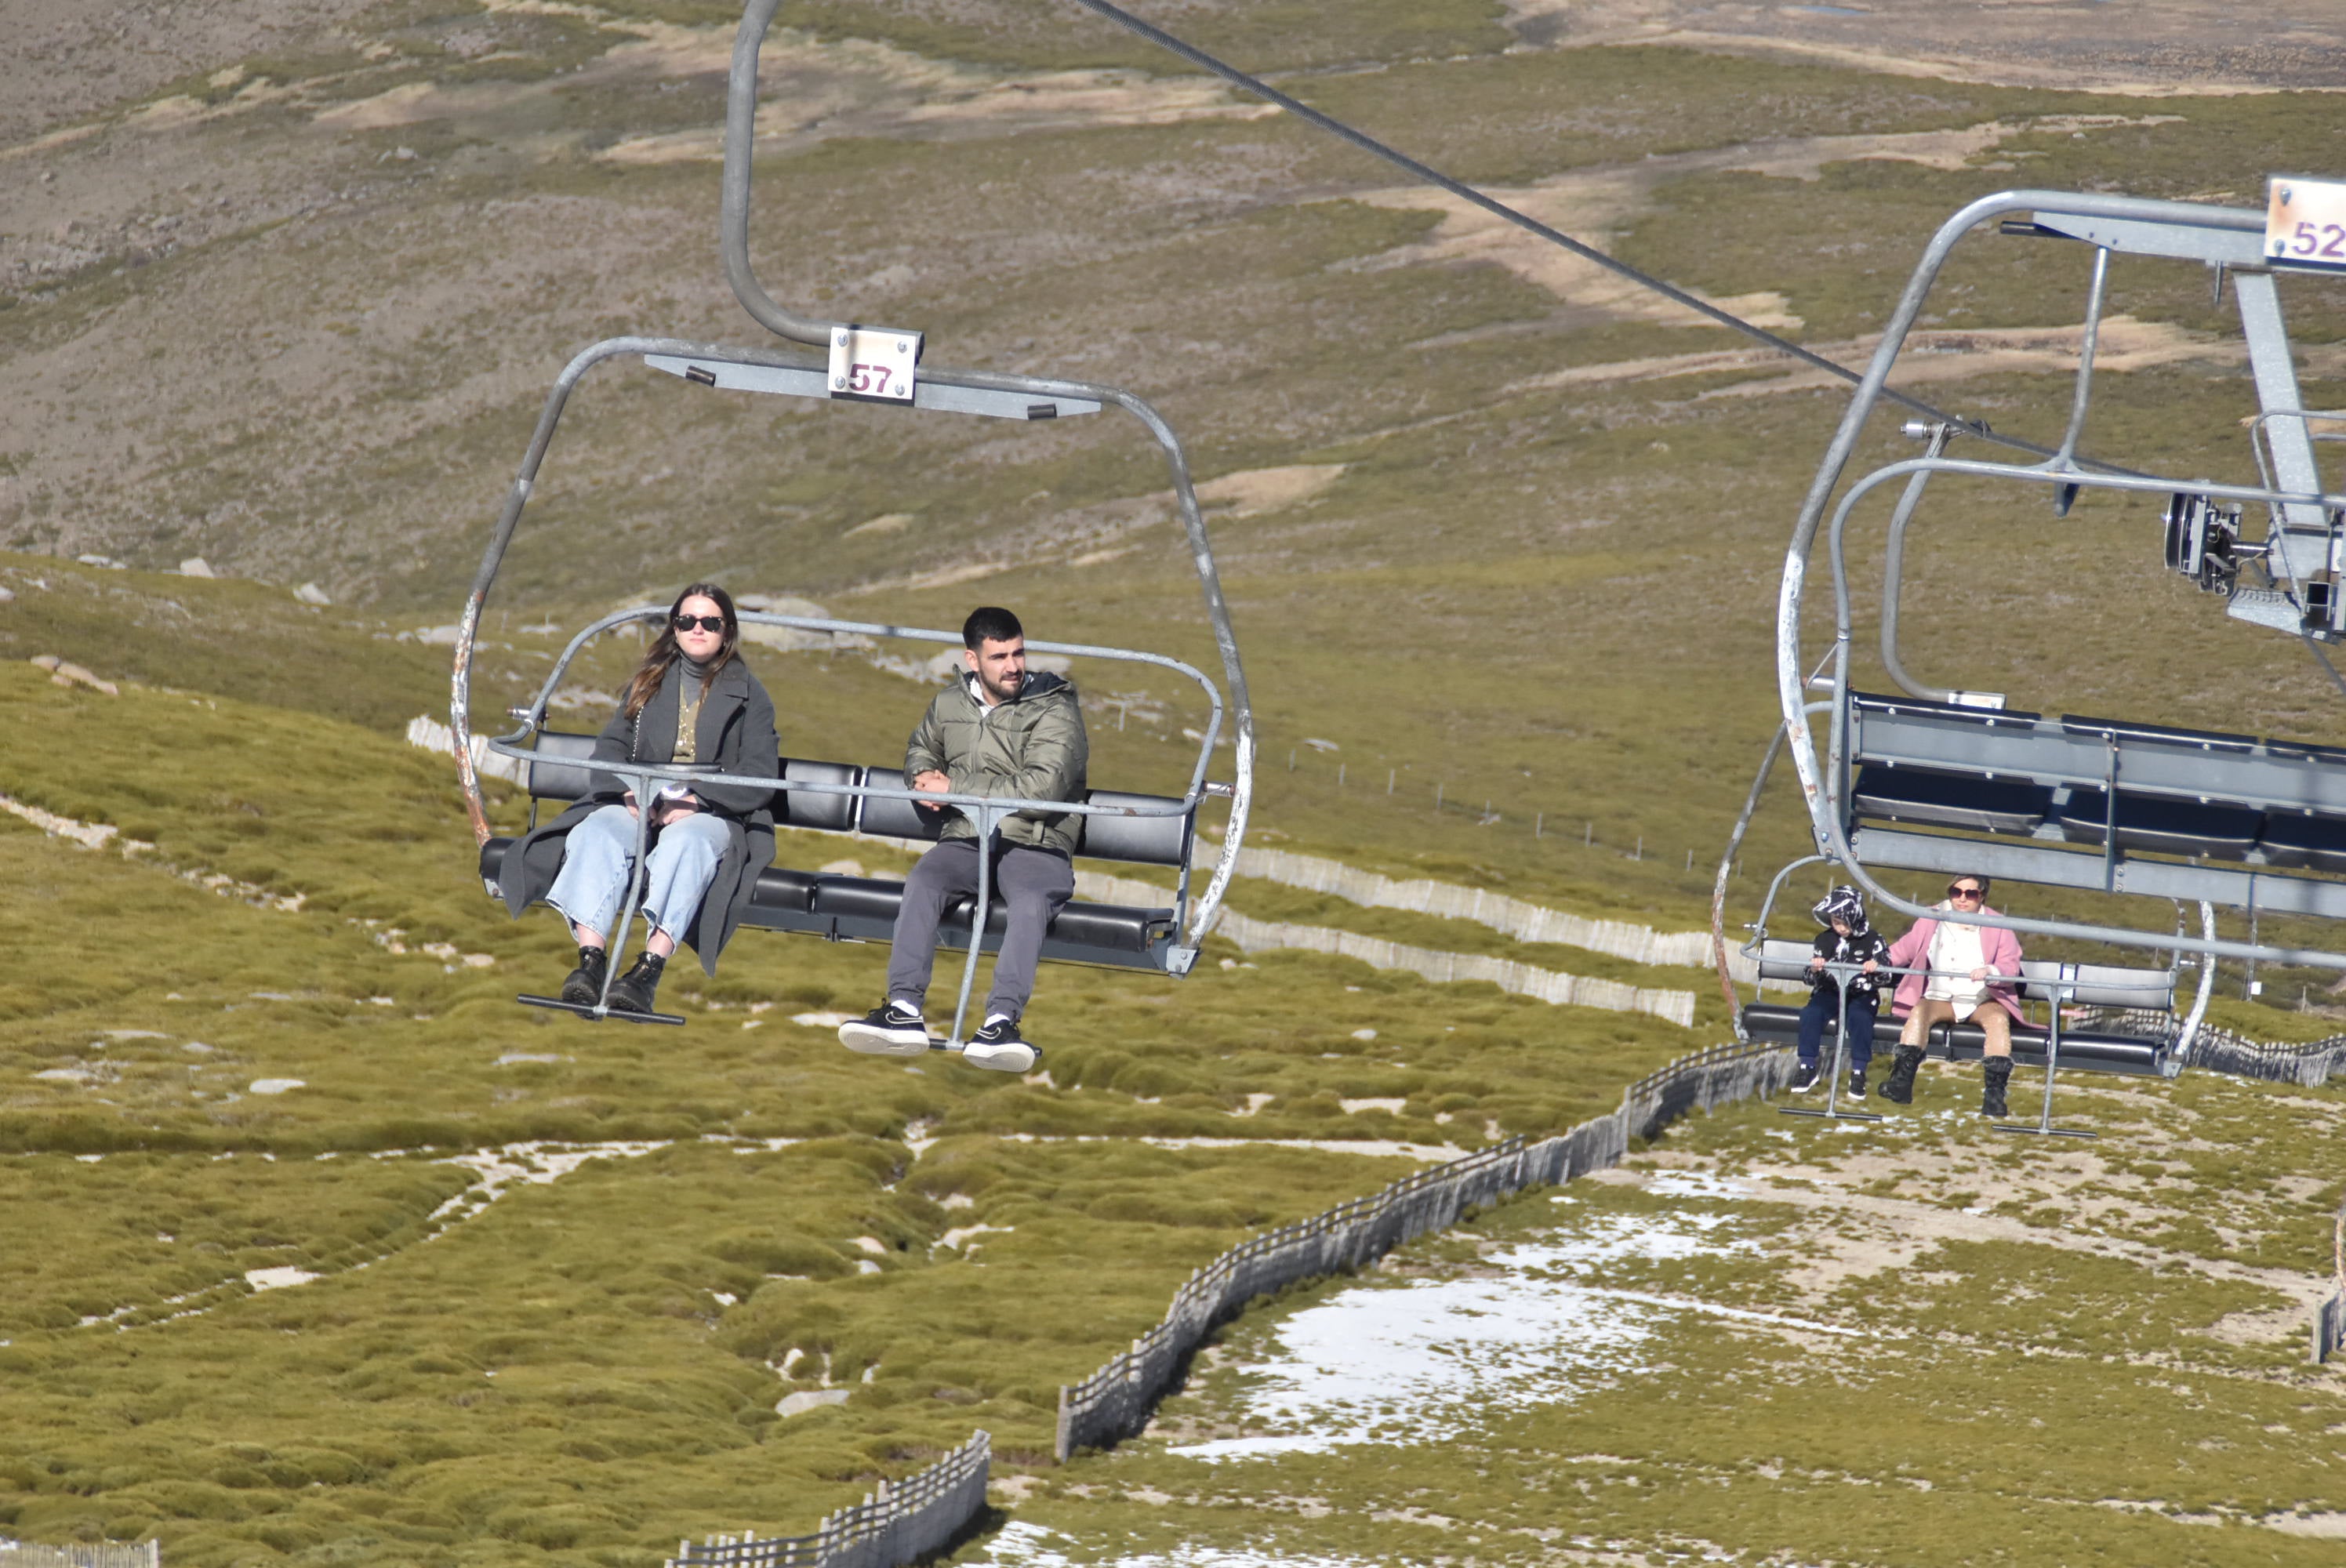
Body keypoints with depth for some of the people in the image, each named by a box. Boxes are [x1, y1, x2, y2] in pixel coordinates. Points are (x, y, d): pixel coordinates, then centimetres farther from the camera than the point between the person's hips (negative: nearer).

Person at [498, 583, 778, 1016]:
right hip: (637, 805, 3)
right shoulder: (649, 683, 24)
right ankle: (590, 959, -49)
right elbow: (610, 748, 12)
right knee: (597, 832, -32)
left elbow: (758, 780, 2)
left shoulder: (748, 695, 13)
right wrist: (629, 792, -10)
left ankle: (649, 969, -55)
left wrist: (695, 799, -14)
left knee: (685, 842, -39)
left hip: (711, 814, -3)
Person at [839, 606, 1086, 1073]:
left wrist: (955, 787, -12)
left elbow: (1042, 789, -17)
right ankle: (904, 1012, -39)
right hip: (965, 841, 4)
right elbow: (921, 749, 37)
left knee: (1031, 901, -37)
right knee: (921, 882, -28)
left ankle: (1000, 1023, -49)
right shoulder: (950, 704, 15)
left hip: (1035, 846, -4)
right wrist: (924, 775, 10)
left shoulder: (1055, 712, -4)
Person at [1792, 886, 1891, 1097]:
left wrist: (1875, 969, -28)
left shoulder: (1872, 940, -1)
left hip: (1862, 995, -2)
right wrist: (1814, 970, -19)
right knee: (1811, 1013, -27)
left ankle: (1858, 1073, -27)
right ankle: (1807, 1068, -19)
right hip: (1830, 993, 2)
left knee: (1860, 1016, -34)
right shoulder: (1825, 940, 7)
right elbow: (1812, 980, 5)